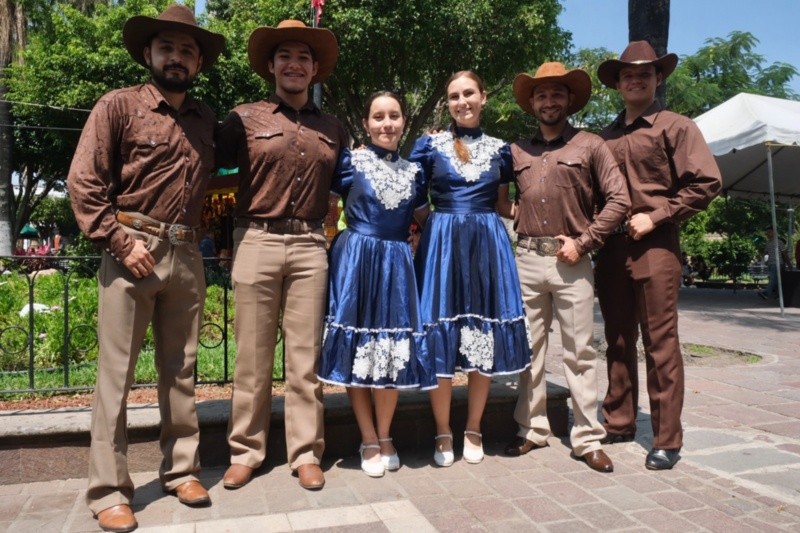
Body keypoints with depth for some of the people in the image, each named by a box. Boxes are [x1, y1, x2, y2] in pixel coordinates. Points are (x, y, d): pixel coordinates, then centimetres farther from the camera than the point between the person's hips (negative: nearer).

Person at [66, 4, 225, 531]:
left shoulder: (206, 118, 13)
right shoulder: (119, 106, -1)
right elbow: (83, 181, -6)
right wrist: (121, 241, -12)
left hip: (187, 255, 4)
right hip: (132, 252, -4)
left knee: (180, 370, 11)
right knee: (116, 374, 1)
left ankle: (181, 469, 23)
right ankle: (109, 491, 12)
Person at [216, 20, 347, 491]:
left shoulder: (333, 128, 15)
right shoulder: (245, 118, 5)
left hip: (311, 246, 2)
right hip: (257, 242, -2)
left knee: (306, 357, 5)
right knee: (253, 356, 4)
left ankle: (306, 453, 16)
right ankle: (246, 451, 18)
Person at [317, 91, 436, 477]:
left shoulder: (413, 170, 13)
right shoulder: (350, 162, 1)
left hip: (397, 264, 3)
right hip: (356, 260, -3)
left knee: (393, 349, 5)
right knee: (356, 347, 1)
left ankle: (385, 437, 22)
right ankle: (369, 440, 16)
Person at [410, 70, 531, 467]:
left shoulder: (500, 149, 11)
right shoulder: (428, 144, 5)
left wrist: (482, 222, 6)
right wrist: (438, 225, -2)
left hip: (489, 244, 2)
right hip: (441, 243, -2)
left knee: (486, 337, 4)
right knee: (441, 336, -1)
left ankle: (473, 430, 21)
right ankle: (443, 433, 15)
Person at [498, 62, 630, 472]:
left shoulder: (590, 146, 4)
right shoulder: (516, 151, 13)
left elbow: (619, 200, -1)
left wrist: (583, 242, -7)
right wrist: (509, 208, 2)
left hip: (571, 262, -3)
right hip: (526, 259, 3)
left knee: (580, 352, 2)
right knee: (529, 350, 8)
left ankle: (587, 439, 11)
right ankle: (532, 429, 20)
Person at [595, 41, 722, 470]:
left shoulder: (675, 127, 2)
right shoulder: (605, 137, 15)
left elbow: (707, 182, -6)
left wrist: (653, 217, -11)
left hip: (654, 247, -5)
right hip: (610, 249, 5)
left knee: (660, 344, -2)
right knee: (618, 341, 11)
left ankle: (666, 440, 7)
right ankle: (618, 423, 23)